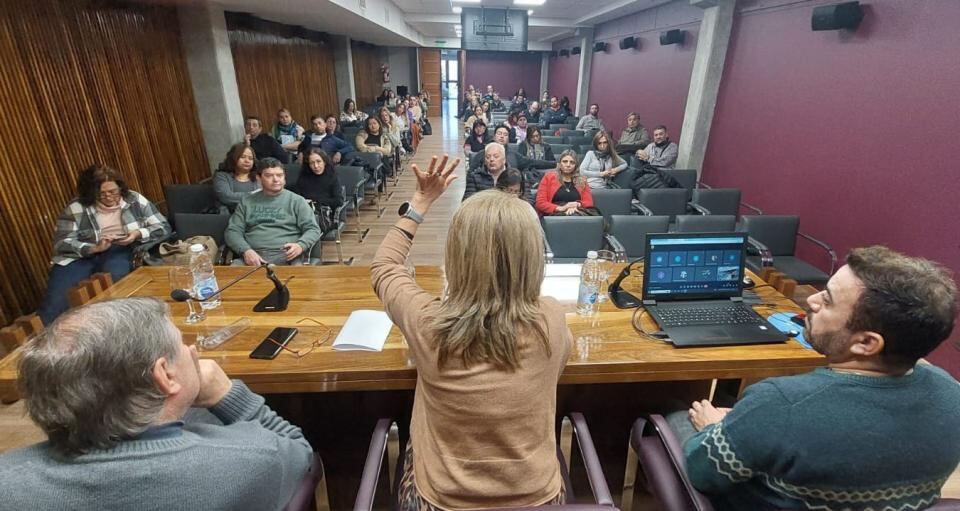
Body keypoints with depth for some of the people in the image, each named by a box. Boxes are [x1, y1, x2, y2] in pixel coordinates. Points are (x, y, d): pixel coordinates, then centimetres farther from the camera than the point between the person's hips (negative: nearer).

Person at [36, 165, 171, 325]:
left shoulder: (134, 200, 2)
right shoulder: (75, 209, 0)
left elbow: (164, 227, 1)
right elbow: (61, 243, -5)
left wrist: (138, 234, -18)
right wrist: (94, 248, -22)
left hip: (119, 251, -1)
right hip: (81, 255, 1)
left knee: (113, 275, -36)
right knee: (56, 296, -24)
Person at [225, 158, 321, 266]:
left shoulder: (297, 200, 12)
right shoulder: (247, 201, 19)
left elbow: (313, 229, 6)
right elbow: (233, 231, 14)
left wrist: (300, 245, -16)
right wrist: (246, 250, -7)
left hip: (286, 258, -2)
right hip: (252, 257, 2)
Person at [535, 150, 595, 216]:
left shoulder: (582, 181, 19)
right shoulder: (549, 177, 9)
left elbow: (589, 202, 13)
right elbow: (540, 203, 1)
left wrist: (577, 205, -9)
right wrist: (560, 208, -12)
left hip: (577, 213, 3)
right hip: (555, 214, -3)